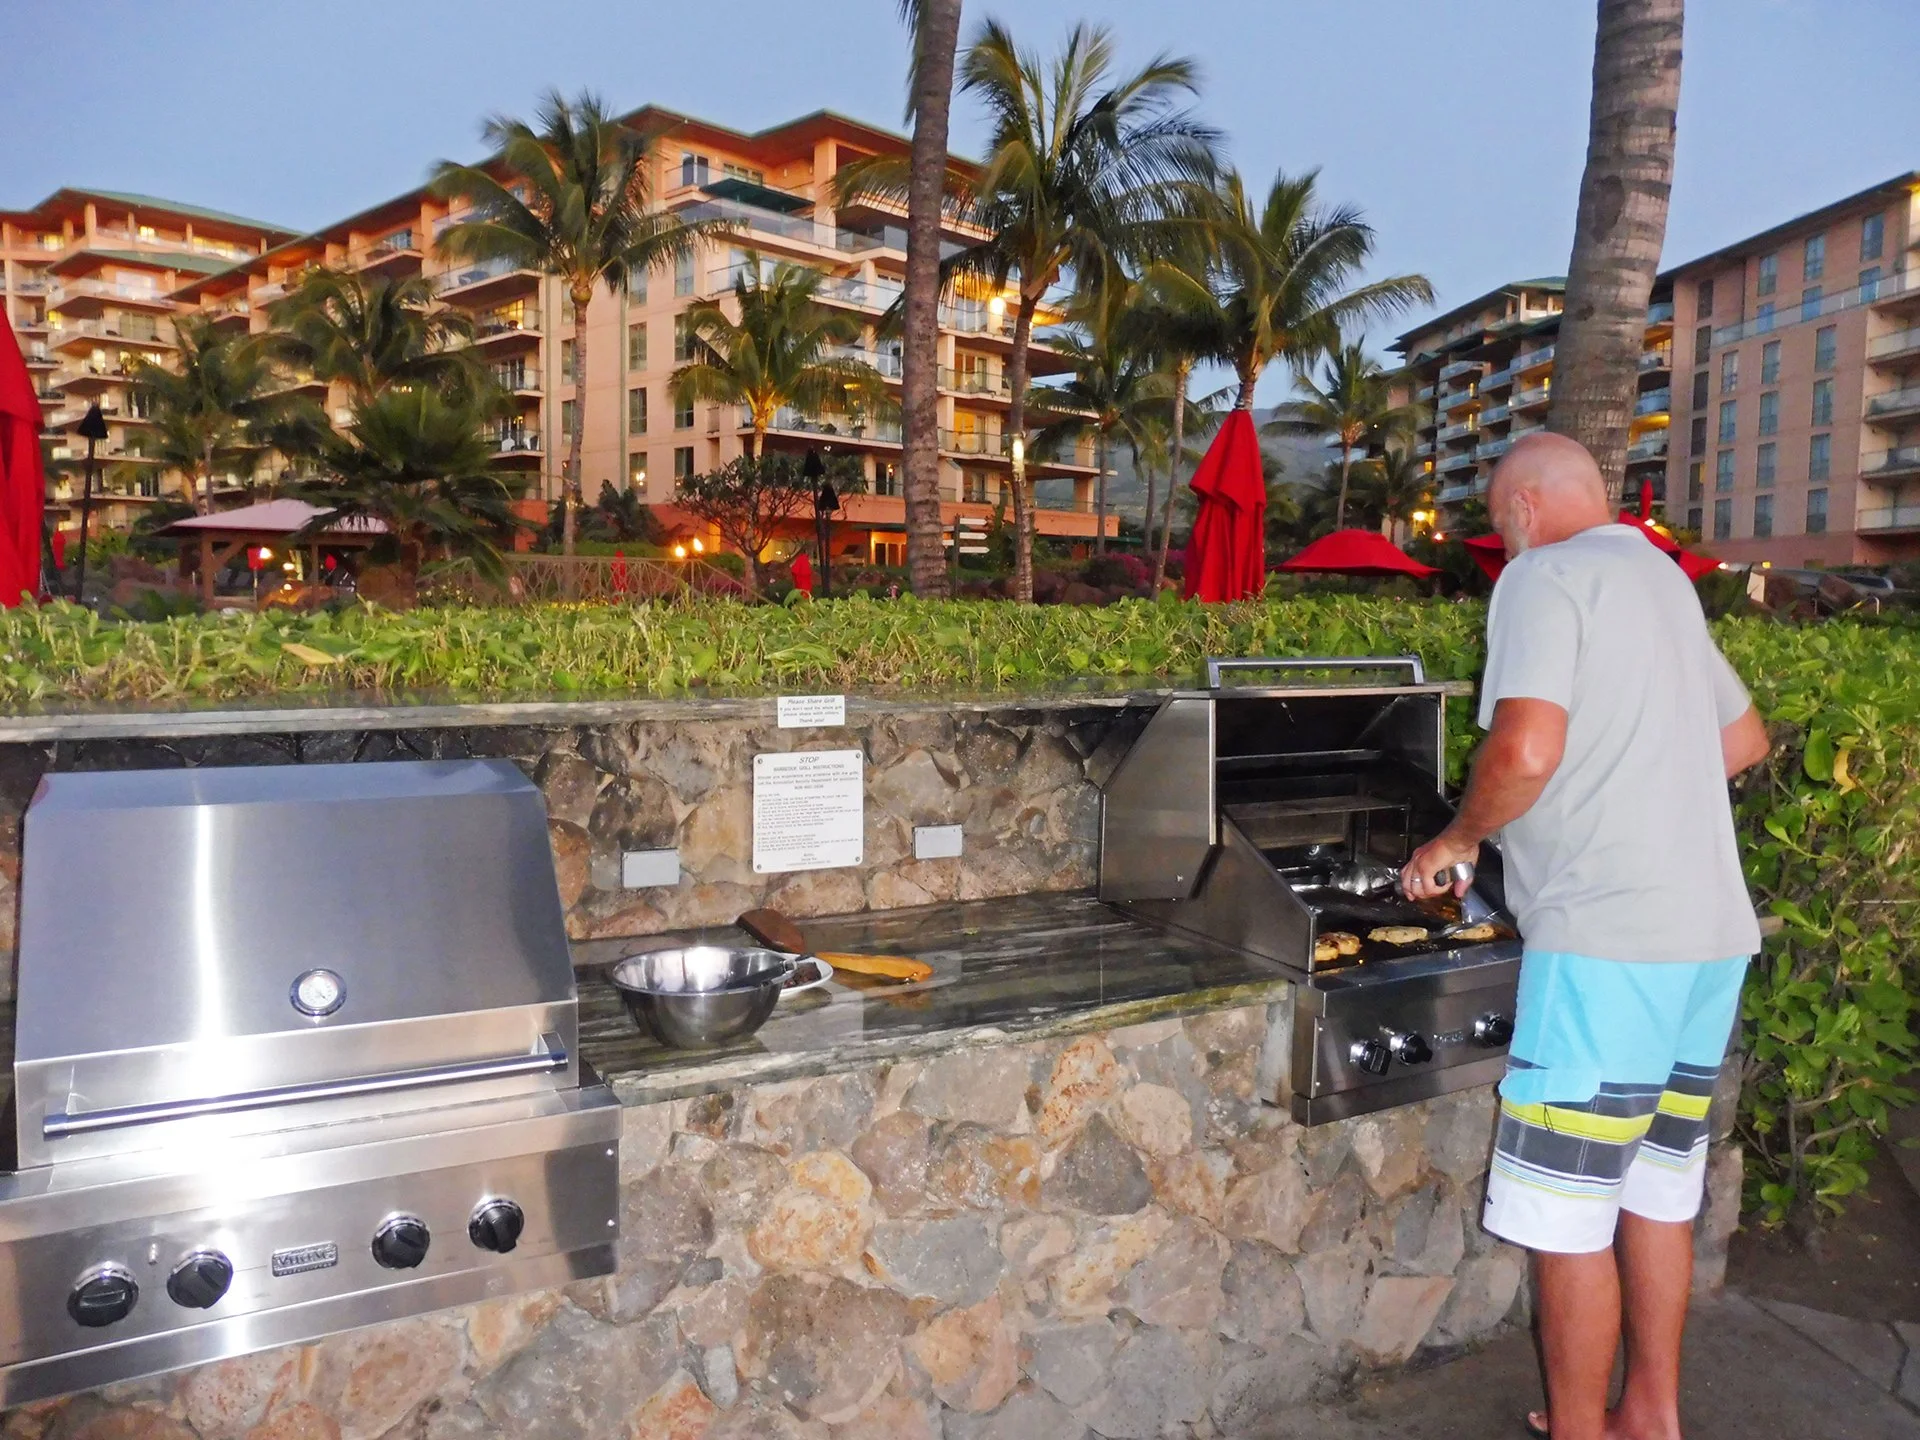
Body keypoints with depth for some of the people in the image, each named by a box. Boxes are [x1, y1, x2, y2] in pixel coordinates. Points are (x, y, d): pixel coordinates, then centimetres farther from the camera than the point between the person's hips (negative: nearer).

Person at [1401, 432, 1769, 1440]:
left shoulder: (1546, 574, -8)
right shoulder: (1662, 579, 18)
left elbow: (1525, 751, -23)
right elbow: (1744, 739, 28)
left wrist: (1457, 839, -7)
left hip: (1609, 941, -9)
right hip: (1711, 935, 9)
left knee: (1568, 1209, 1)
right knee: (1658, 1186, 18)